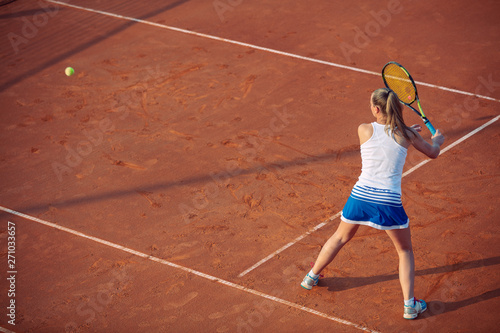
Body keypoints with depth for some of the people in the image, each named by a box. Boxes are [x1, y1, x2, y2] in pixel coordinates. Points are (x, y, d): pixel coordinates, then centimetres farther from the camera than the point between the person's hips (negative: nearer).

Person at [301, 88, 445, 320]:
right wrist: (438, 139, 37)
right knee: (405, 251, 18)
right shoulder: (406, 135, -2)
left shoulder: (364, 130, -2)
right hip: (389, 202, -1)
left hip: (360, 196, 2)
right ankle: (409, 305, 11)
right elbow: (433, 153, 15)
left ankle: (311, 278, 42)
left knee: (340, 237, 27)